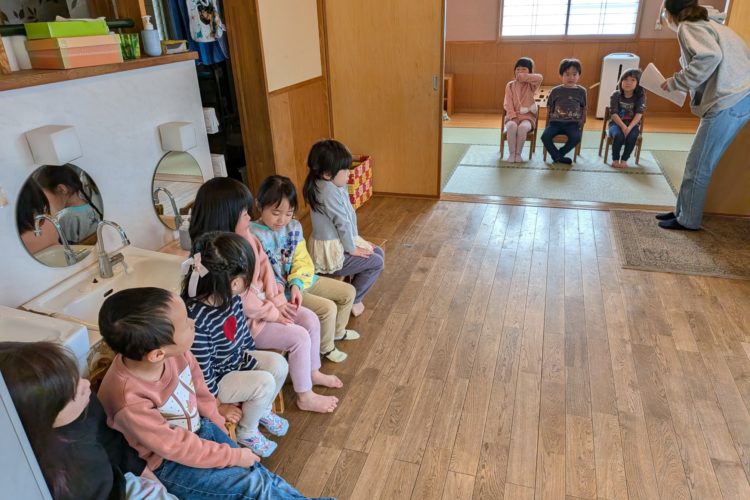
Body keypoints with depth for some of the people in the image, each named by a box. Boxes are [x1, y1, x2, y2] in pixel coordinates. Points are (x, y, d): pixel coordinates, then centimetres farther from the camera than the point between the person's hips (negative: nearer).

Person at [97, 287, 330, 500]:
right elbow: (176, 447, -24)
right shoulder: (129, 401, -35)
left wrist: (219, 427, 8)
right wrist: (233, 456, -15)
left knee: (262, 474, -1)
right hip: (170, 463, -5)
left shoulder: (175, 352, -19)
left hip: (200, 428, 5)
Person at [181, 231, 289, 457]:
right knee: (264, 383, -21)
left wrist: (255, 356, 18)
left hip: (238, 359, 8)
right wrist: (219, 405, -15)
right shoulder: (196, 318, -37)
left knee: (278, 364, -6)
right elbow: (201, 372, -26)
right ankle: (246, 433, 10)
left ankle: (262, 411, 24)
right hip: (215, 379, -8)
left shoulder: (230, 297, -13)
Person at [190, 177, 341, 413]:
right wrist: (272, 313, -15)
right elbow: (241, 301, -27)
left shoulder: (245, 235, -6)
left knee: (311, 319, 5)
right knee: (299, 337, -13)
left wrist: (276, 299, -5)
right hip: (245, 321, -8)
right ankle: (305, 397, 9)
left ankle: (313, 372, 28)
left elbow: (264, 265, 5)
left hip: (263, 302, 9)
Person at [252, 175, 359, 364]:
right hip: (280, 291, -7)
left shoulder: (294, 227, 0)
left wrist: (296, 284, -19)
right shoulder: (253, 235, -21)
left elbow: (302, 260, -1)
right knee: (327, 308, -21)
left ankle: (337, 331, 37)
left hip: (301, 279, 8)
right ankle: (326, 348, 10)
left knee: (349, 291, 11)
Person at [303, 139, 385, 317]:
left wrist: (356, 242, 8)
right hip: (331, 253, -10)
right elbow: (343, 222, -22)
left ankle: (354, 290, 23)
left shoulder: (333, 186, 5)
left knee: (378, 252, 15)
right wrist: (352, 248, -11)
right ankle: (352, 301, 12)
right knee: (377, 262, 0)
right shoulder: (329, 191, -26)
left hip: (337, 244, 10)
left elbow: (348, 217, 9)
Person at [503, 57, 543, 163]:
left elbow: (540, 78, -20)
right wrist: (513, 117, -14)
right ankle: (511, 153, -24)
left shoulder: (531, 85, 3)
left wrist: (524, 77, -15)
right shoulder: (510, 85, 7)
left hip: (527, 116, -1)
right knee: (512, 126, -34)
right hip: (512, 115, 1)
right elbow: (508, 104, 0)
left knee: (522, 127, -35)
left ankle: (518, 153, -21)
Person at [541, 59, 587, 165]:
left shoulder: (581, 91, 8)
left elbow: (583, 109, 15)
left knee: (576, 137, -30)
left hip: (572, 123, 0)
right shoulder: (555, 91, 6)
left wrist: (581, 125, 7)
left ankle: (557, 155, -6)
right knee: (545, 136, -27)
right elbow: (549, 109, 12)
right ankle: (559, 157, -9)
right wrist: (548, 125, 7)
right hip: (555, 122, 0)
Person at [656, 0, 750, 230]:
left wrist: (676, 82, -12)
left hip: (730, 101, -9)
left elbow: (710, 56, -23)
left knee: (698, 165, -1)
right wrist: (681, 83, 15)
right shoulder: (705, 24, 22)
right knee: (698, 162, 14)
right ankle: (683, 212, 23)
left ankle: (688, 220, 9)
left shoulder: (687, 27, -5)